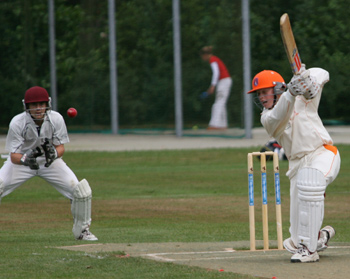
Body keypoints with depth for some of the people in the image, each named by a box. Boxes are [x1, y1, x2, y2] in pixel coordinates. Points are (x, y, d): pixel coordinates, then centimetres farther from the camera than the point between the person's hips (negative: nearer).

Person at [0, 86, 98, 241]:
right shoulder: (17, 123, -26)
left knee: (81, 191, -13)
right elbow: (14, 156, -26)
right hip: (22, 160, -1)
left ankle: (82, 230, 10)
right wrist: (25, 159, -49)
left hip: (51, 161, 1)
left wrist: (55, 153, -37)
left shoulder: (56, 119, -20)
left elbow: (61, 147, -13)